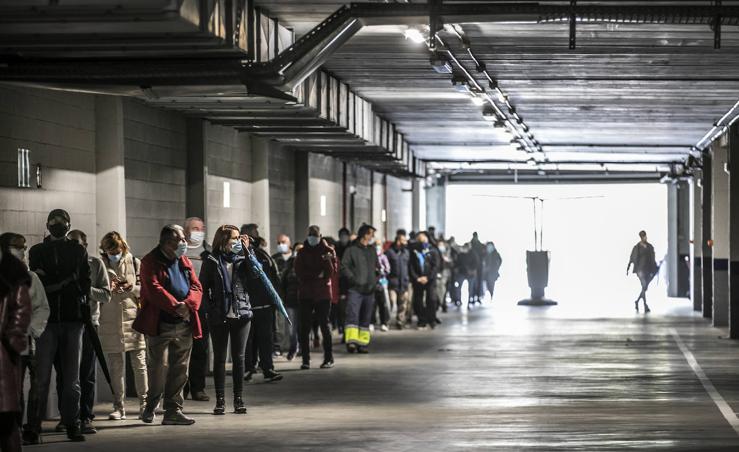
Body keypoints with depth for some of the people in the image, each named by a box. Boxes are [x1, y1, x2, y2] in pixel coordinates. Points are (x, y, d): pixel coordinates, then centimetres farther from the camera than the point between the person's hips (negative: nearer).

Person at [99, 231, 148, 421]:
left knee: (139, 363, -1)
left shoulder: (135, 263, 6)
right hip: (110, 321, 0)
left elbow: (144, 289, 8)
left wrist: (131, 287, -11)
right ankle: (119, 407, 9)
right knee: (115, 366, 3)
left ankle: (144, 404, 7)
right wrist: (108, 288, -11)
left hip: (133, 319, 0)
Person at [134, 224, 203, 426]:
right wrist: (174, 305, -23)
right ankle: (151, 407, 12)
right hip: (160, 324, -6)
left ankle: (173, 410, 11)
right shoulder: (151, 262, -3)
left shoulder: (185, 262, 17)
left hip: (184, 324, 6)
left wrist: (188, 303, -11)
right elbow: (154, 288, -15)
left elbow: (196, 287, 9)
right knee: (160, 367, -5)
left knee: (179, 370, 5)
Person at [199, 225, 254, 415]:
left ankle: (238, 399, 9)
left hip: (241, 314, 2)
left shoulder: (241, 259, 6)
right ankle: (220, 400, 8)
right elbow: (203, 287, 2)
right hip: (219, 317, -2)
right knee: (219, 358, 3)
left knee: (238, 358, 4)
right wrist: (211, 309, -7)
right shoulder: (211, 261, 0)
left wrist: (247, 250, -9)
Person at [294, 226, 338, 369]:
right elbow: (299, 271, 2)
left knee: (325, 325, 0)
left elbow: (334, 271, -2)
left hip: (323, 294, -2)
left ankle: (329, 358, 4)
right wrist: (317, 274, -7)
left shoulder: (328, 251, 5)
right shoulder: (302, 252, 10)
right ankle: (305, 359, 3)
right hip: (306, 294, 2)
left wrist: (328, 260, -20)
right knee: (304, 327, -1)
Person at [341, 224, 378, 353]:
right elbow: (344, 266, -8)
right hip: (355, 289, -6)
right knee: (353, 315, -17)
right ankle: (351, 341, -24)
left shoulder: (372, 250, 17)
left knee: (366, 318, 9)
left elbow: (377, 267, 25)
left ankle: (363, 343, 14)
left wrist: (375, 281, 10)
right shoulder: (351, 249, -2)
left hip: (369, 289, 6)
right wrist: (353, 279, -17)